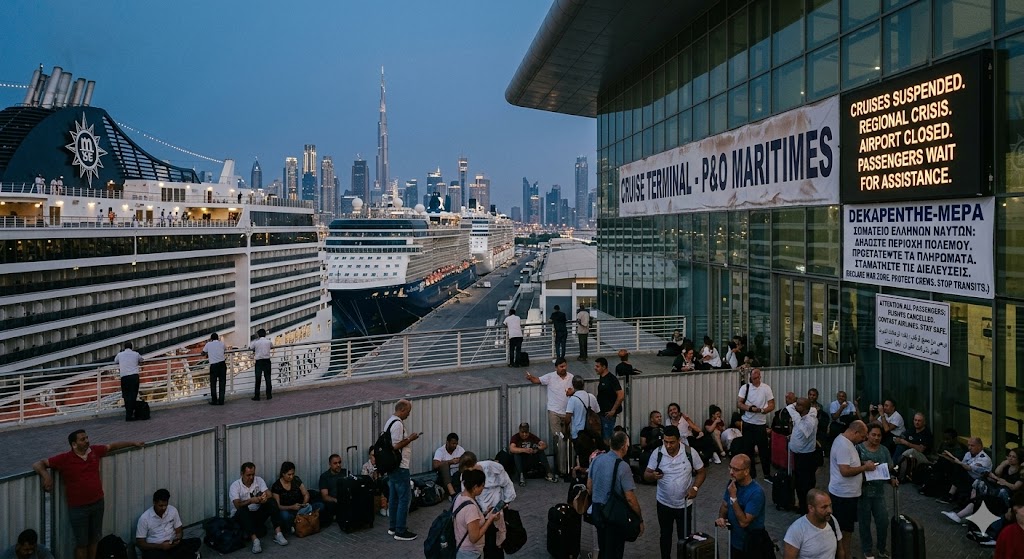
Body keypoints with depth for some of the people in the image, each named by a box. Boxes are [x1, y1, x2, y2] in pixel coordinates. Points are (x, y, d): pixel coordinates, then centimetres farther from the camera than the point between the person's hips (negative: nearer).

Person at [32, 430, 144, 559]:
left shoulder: (94, 451, 0)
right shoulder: (64, 459, -13)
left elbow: (111, 446, 17)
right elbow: (38, 464, -10)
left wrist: (132, 443, 27)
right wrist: (46, 476, -30)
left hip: (98, 503, 4)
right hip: (78, 508, -4)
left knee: (94, 539, 16)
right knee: (82, 543, 6)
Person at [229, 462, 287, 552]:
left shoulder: (259, 480, 1)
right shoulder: (235, 486, -10)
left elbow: (270, 494, -11)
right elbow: (237, 505, -24)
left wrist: (265, 497, -35)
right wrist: (251, 501, -42)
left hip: (258, 514, 3)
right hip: (243, 515, -3)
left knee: (272, 501, -21)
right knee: (243, 509, -36)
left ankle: (278, 534, -30)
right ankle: (255, 540, -47)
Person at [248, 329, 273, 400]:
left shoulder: (256, 342, -7)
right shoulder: (269, 342, -2)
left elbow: (250, 348, 9)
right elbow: (272, 347, 17)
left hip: (259, 362, -1)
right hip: (267, 361, 1)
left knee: (258, 379, 3)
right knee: (268, 378, 8)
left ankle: (257, 396, 5)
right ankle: (269, 395, 10)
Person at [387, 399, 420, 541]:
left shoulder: (390, 421, 13)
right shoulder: (398, 424, -20)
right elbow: (396, 446, -23)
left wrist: (408, 438, 14)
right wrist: (410, 439, -14)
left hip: (392, 466, 11)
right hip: (400, 467, -11)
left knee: (394, 497, 17)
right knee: (405, 498, -4)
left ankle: (392, 527, 26)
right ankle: (400, 531, 0)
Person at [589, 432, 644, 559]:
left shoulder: (597, 459, -3)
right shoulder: (622, 466, -22)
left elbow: (589, 487, 7)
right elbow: (630, 498, -21)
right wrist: (640, 519, -10)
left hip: (597, 511, 6)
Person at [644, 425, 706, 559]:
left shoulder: (690, 453, -13)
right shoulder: (657, 453, -12)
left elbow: (701, 472, -1)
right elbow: (646, 474, -7)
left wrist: (695, 488, -18)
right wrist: (653, 476, -30)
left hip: (684, 504, -1)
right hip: (664, 503, 1)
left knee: (685, 536, 11)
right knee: (665, 535, 16)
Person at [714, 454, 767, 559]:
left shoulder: (756, 493, -26)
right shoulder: (732, 483, -4)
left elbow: (744, 522, -27)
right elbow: (725, 505, 10)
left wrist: (733, 497, -28)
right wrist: (721, 517, -10)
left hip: (751, 546, -6)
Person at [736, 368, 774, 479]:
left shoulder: (766, 388, -2)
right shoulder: (745, 387, -2)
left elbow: (772, 405, -2)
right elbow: (739, 404, -5)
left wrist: (761, 410, -21)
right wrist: (750, 408, -21)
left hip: (761, 424, -1)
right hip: (748, 424, 1)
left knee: (764, 450, 3)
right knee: (748, 450, 8)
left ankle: (767, 474, 17)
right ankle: (751, 474, 21)